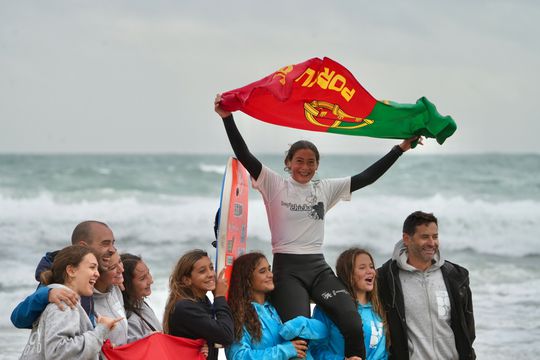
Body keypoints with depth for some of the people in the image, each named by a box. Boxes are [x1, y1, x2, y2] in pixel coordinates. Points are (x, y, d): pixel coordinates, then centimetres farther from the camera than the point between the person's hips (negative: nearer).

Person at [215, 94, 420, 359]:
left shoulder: (326, 189, 12)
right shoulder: (275, 185, 2)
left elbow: (366, 177, 11)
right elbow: (244, 156, -8)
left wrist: (401, 148, 8)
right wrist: (227, 118, -19)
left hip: (318, 267, 4)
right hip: (287, 268, -4)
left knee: (354, 327, -17)